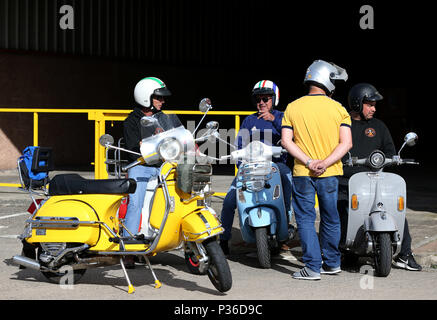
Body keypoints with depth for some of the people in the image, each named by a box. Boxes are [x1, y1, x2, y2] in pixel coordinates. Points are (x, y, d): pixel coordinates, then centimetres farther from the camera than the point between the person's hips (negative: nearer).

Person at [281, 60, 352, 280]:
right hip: (330, 173, 1)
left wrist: (308, 161, -12)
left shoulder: (292, 108, 1)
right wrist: (325, 163, -14)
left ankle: (313, 267, -1)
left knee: (306, 219, 4)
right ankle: (332, 263, 26)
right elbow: (346, 142, -9)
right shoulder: (338, 109, -1)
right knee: (330, 219, 15)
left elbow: (286, 141, -7)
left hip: (302, 174, -1)